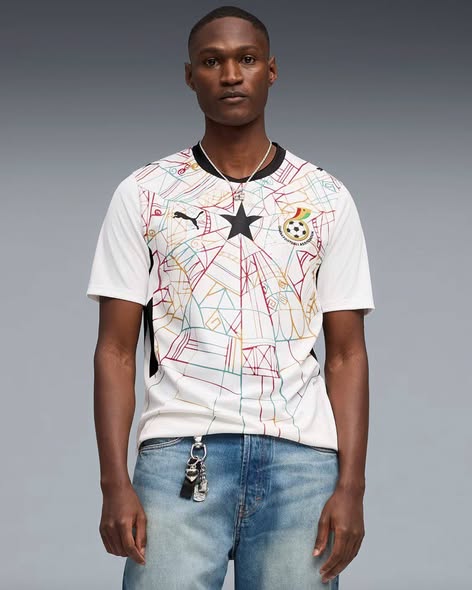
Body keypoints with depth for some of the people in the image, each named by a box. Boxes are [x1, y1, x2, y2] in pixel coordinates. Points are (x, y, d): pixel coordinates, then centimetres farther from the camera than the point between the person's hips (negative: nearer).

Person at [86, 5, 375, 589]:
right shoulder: (142, 194, 8)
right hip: (180, 453, -1)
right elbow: (116, 349, 6)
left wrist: (351, 487, -3)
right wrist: (114, 485, -5)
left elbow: (346, 352, 8)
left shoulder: (327, 198, 10)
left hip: (301, 456, 1)